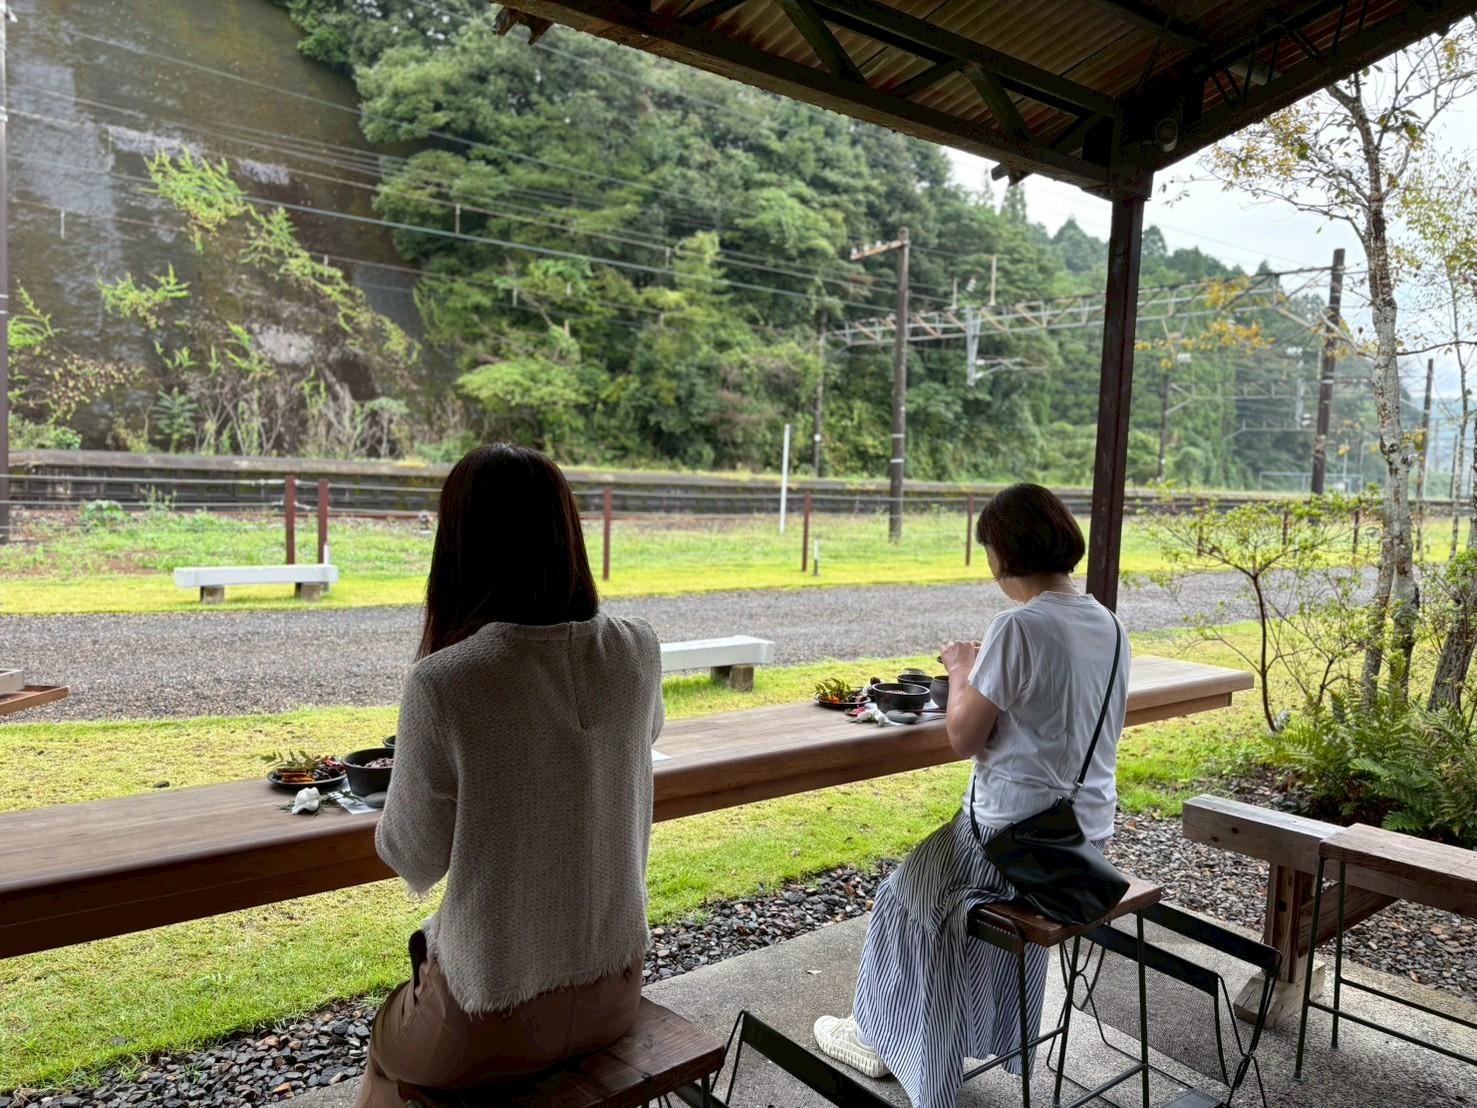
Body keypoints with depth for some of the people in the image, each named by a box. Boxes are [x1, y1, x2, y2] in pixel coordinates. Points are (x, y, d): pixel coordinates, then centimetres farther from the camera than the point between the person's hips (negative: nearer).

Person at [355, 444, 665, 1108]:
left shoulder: (441, 684, -25)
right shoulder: (637, 653, -12)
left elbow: (416, 862, -10)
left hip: (495, 1027, -4)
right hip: (614, 992, 4)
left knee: (387, 1046, 30)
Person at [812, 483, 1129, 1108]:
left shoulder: (1020, 626, -23)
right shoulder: (1108, 624, 1)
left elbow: (964, 739, -17)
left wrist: (962, 672, -1)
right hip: (1089, 833, 8)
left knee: (907, 895, 17)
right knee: (1012, 891, 36)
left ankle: (884, 1038, 35)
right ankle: (1000, 1037, 47)